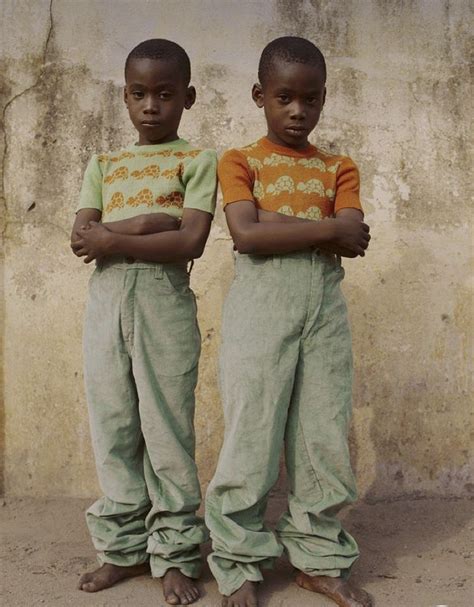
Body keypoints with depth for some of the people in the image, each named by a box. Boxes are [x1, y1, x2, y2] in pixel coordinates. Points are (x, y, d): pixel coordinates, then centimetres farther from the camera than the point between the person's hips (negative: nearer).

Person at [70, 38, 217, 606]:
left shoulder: (196, 160, 5)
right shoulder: (102, 165, 16)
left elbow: (191, 241, -10)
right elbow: (81, 236, 2)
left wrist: (111, 240, -11)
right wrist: (146, 223, -12)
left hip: (165, 299, -4)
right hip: (106, 298, 4)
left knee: (167, 428, 1)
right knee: (112, 427, 8)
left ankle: (175, 554, 15)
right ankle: (123, 546, 24)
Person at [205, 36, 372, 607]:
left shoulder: (339, 169, 13)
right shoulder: (239, 162, 5)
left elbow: (353, 241, -4)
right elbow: (247, 235, -12)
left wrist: (275, 225, -10)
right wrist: (328, 228, -10)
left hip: (324, 307, 3)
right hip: (260, 305, -3)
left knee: (324, 436, 7)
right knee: (250, 437, 0)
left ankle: (319, 557, 23)